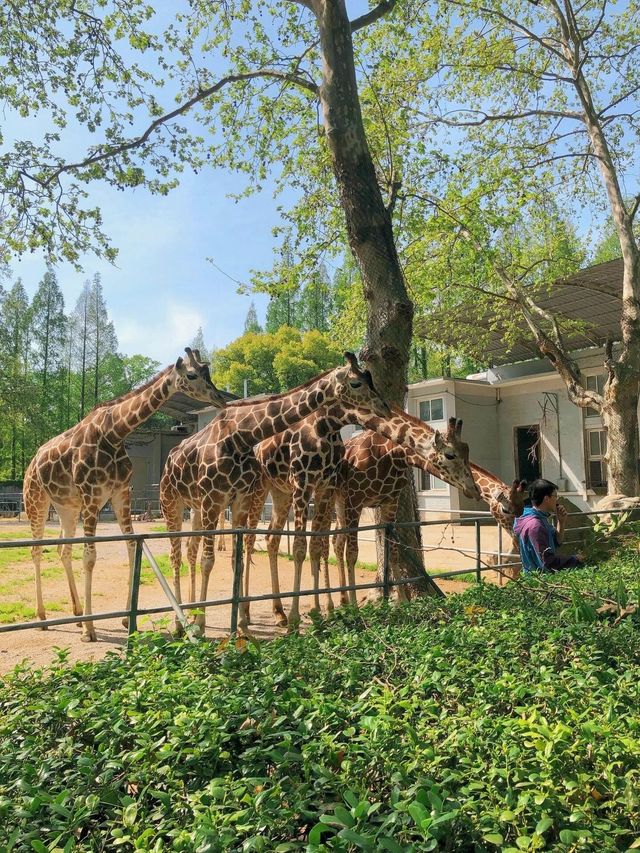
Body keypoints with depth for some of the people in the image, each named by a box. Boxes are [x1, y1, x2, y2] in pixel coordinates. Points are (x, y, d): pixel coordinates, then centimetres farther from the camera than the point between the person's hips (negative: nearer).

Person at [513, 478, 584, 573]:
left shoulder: (540, 519, 6)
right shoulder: (534, 525, -22)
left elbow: (556, 543, 17)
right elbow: (548, 562, -24)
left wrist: (561, 522, 4)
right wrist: (574, 559, -12)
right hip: (539, 575, -9)